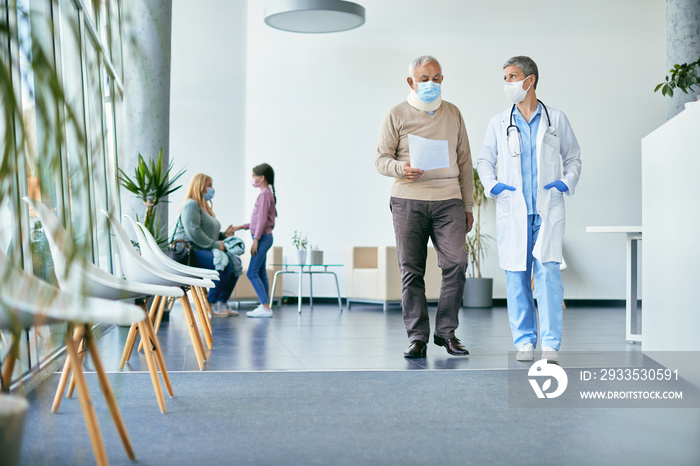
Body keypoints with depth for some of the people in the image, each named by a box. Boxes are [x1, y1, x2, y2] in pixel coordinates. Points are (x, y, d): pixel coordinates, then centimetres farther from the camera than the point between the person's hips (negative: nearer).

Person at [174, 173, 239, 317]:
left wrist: (223, 235, 11)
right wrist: (215, 244, -20)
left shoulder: (205, 207, 25)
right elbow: (193, 232, -22)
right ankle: (211, 303, -19)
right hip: (190, 251, -10)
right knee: (224, 263, -29)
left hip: (204, 250, 10)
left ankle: (222, 301, -2)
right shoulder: (191, 205, -8)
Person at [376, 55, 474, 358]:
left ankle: (446, 331, 5)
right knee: (411, 269, -2)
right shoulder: (397, 115, 6)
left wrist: (468, 205, 13)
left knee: (456, 263, -10)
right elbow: (381, 159, 5)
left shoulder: (453, 114, 16)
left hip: (448, 200, 2)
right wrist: (401, 168, -18)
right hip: (408, 201, -2)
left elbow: (464, 161, 17)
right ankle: (417, 337, 6)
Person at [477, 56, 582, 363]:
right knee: (517, 277, 1)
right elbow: (484, 160, 17)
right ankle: (525, 342, 10)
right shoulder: (499, 123, 10)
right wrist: (491, 185, -1)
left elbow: (573, 157, 16)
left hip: (548, 210, -1)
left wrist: (567, 182, -2)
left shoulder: (556, 119, 8)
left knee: (548, 272, -11)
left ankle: (550, 344, -6)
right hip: (512, 211, 2)